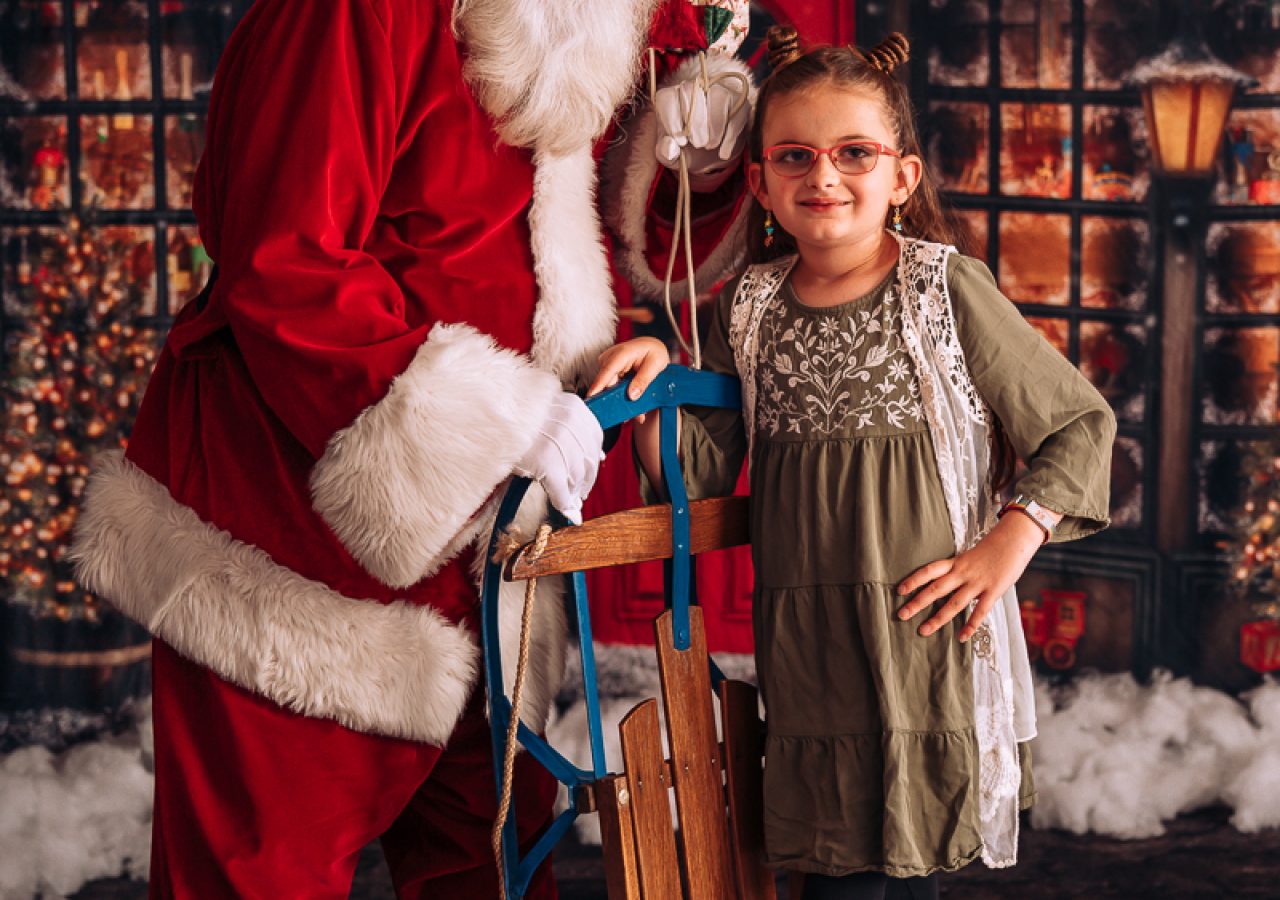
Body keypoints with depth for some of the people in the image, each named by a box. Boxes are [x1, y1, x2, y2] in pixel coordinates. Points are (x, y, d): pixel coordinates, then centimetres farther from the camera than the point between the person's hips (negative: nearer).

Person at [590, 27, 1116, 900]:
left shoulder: (948, 290, -4)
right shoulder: (749, 309, 7)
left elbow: (1082, 426, 1)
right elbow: (701, 480, 9)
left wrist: (1006, 547, -8)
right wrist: (657, 391, -7)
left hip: (927, 630, -3)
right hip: (806, 647, 3)